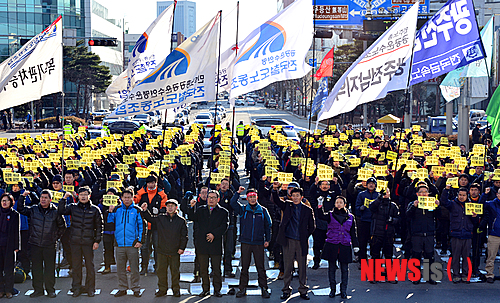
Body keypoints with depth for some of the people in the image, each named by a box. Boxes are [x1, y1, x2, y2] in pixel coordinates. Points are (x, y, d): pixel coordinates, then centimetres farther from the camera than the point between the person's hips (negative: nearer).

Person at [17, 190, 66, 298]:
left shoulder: (55, 212, 2)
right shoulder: (33, 210, 6)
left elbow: (62, 226, 12)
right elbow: (20, 209, 8)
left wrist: (56, 236, 6)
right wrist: (23, 197, -1)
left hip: (50, 245, -1)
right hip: (35, 244, 1)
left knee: (50, 268, 2)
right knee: (36, 268, 5)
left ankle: (50, 289, 10)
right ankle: (38, 289, 12)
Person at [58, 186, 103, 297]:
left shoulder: (95, 210, 5)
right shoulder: (73, 207, 9)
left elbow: (99, 226, 6)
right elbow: (61, 211, 1)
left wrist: (97, 241, 0)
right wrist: (64, 199, -7)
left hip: (88, 242, -1)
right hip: (75, 241, 1)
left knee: (90, 265, 2)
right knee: (76, 265, 6)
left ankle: (90, 288, 11)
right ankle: (76, 288, 13)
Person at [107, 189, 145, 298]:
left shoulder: (136, 210, 3)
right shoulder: (117, 209, 9)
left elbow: (142, 226, 3)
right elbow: (110, 223, 9)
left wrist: (140, 241, -4)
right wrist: (110, 212, -5)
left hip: (132, 244, -2)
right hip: (120, 244, 3)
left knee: (134, 268, 0)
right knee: (120, 268, 7)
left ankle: (136, 288, 8)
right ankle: (122, 288, 16)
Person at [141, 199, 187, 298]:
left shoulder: (181, 221, 1)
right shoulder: (160, 218, 4)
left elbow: (184, 236, 4)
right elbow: (149, 218, 18)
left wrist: (182, 248, -3)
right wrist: (145, 210, 0)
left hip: (175, 252, -1)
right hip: (162, 250, 2)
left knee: (175, 271, 5)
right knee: (161, 270, 6)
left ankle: (176, 289, 17)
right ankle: (162, 289, 17)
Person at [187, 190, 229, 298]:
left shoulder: (223, 212, 4)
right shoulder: (201, 210, 13)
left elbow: (224, 226, -5)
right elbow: (192, 218, 1)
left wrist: (214, 234, -17)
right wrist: (192, 207, -15)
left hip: (216, 244, -2)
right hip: (202, 244, 2)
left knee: (216, 269, 2)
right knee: (203, 268, 6)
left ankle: (217, 289, 10)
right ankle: (205, 289, 15)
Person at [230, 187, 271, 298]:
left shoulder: (263, 211, 7)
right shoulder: (243, 210, 7)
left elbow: (268, 225, 11)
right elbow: (233, 203, -7)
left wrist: (267, 239, 5)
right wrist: (238, 192, -14)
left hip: (259, 243, 0)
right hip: (245, 242, 0)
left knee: (261, 266, 1)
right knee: (244, 266, 3)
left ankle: (264, 288, 6)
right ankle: (243, 288, 9)